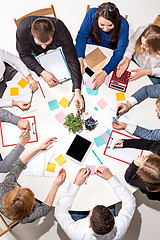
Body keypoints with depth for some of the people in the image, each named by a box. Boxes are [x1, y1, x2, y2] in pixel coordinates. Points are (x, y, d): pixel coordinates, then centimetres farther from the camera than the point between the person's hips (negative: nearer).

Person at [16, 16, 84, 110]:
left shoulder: (61, 29, -41)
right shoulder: (23, 28, -41)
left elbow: (72, 59, -40)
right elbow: (24, 55, -27)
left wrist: (77, 90, -49)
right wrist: (42, 72, -43)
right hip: (35, 53, 1)